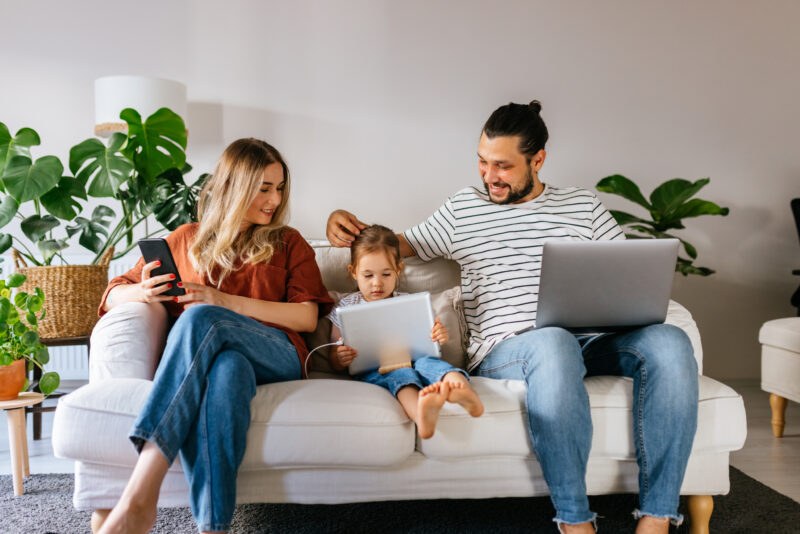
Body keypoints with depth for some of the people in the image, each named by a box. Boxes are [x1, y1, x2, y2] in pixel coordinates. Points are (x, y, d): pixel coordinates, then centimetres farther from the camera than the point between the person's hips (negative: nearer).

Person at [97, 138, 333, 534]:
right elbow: (115, 294, 23)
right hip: (200, 358, 1)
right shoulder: (186, 240, 22)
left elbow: (307, 317, 6)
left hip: (274, 357, -1)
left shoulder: (288, 243, 20)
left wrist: (225, 302, -5)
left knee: (201, 318, -34)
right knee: (226, 370, -39)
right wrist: (144, 292, -4)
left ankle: (139, 496, -46)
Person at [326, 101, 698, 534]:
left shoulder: (583, 205, 20)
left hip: (592, 340, 3)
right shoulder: (462, 210, 18)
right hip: (505, 349, -2)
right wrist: (344, 224, 9)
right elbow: (400, 244, 26)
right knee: (553, 342, -41)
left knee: (670, 341, -29)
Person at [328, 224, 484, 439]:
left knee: (427, 362, -33)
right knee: (398, 373, -37)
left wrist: (439, 338, -7)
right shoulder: (346, 307, 15)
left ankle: (462, 389, -67)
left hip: (411, 361, 2)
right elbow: (334, 361, 15)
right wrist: (340, 358, -10)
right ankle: (420, 412, -72)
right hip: (371, 371, -2)